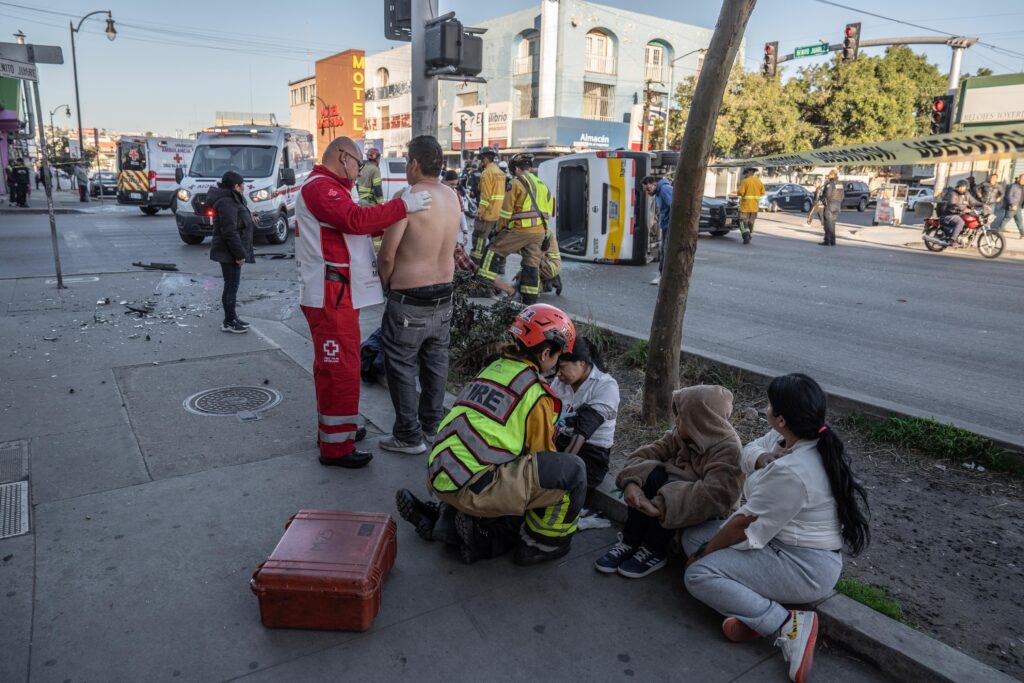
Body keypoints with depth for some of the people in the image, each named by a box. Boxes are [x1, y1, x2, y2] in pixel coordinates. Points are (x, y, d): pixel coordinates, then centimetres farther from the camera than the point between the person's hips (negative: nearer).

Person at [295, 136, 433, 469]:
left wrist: (394, 213, 9)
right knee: (340, 369, -7)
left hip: (338, 294, 11)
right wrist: (402, 206, -23)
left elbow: (355, 225, 19)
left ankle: (334, 427, 35)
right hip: (330, 295, -11)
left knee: (332, 366, 20)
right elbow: (356, 220, -28)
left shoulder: (328, 188, 22)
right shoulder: (320, 187, -14)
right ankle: (335, 447, 2)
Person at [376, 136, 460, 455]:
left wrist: (385, 282, 2)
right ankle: (432, 427, 30)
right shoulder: (452, 197, 3)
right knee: (435, 364, 17)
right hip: (443, 296, 7)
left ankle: (409, 436, 14)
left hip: (409, 301, -7)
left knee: (402, 368, 6)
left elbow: (387, 255, -17)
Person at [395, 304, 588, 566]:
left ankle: (442, 518, 20)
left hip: (439, 475, 9)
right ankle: (542, 544, 10)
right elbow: (542, 452, 6)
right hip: (471, 488, -9)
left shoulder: (493, 369, 16)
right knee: (572, 471, -7)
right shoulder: (535, 392, -7)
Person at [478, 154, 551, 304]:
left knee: (494, 250, 6)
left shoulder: (517, 183, -5)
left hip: (521, 229, -6)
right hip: (539, 232, 7)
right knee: (532, 265, 10)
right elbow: (549, 210, 20)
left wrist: (500, 229, 5)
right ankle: (530, 300, 13)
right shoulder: (542, 185, 17)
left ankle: (486, 280, 0)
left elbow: (506, 210, -6)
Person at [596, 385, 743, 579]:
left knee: (669, 492, -33)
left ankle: (655, 552, -13)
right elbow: (644, 454, -9)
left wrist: (663, 505, -44)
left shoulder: (728, 449, -24)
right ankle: (630, 542, -14)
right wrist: (631, 481, -30)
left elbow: (716, 495, -37)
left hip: (708, 514, -6)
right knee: (650, 474, -22)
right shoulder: (682, 435, -4)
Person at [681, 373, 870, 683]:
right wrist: (763, 458, -17)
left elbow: (745, 524, -21)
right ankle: (754, 610, -3)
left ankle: (787, 625, -13)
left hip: (806, 567, -10)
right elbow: (748, 452, 8)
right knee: (693, 535, 6)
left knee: (698, 575, -17)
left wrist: (704, 552, -6)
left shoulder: (790, 472, -30)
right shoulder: (784, 438, -5)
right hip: (781, 540, 10)